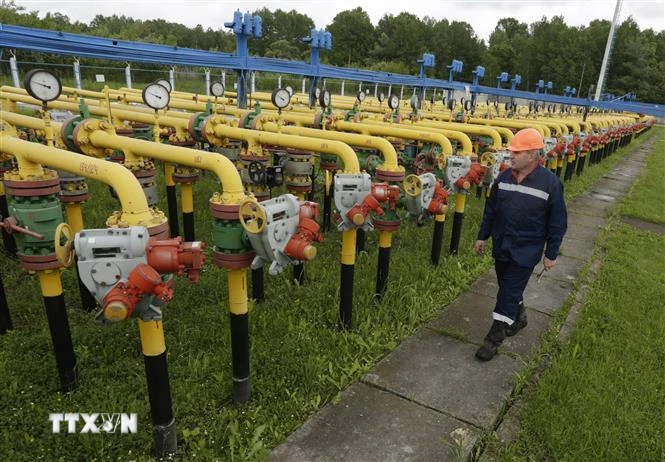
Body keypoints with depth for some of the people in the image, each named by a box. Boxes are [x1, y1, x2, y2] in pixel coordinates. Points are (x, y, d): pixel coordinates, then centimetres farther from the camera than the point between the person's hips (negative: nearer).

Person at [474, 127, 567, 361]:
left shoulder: (551, 182, -15)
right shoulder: (504, 177, -2)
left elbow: (557, 223, -8)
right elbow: (491, 209, 9)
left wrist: (551, 254, -6)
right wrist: (482, 236, 11)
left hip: (526, 251, -5)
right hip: (501, 246, 5)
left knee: (509, 293, -1)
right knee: (508, 287, 20)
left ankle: (494, 338, 11)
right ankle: (519, 317, 46)